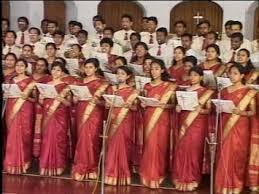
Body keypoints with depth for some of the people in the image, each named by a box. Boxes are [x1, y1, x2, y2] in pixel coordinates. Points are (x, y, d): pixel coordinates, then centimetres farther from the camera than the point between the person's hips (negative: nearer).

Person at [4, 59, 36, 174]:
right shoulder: (11, 80, 14)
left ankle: (22, 163, 5)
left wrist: (27, 97, -19)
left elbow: (35, 99, -1)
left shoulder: (30, 81, 0)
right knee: (12, 136, 4)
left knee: (23, 136, -5)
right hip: (11, 110, 4)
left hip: (24, 111, -4)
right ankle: (12, 163, 12)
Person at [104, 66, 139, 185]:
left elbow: (135, 108, -1)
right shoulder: (112, 89, 10)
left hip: (125, 121, -3)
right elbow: (107, 105, 11)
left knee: (122, 144, -4)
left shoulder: (132, 91, 1)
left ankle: (122, 174, 7)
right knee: (113, 144, 2)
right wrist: (109, 104, -11)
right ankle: (112, 173, 10)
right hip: (113, 120, 3)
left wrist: (129, 106, -21)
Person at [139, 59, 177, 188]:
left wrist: (164, 105, -18)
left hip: (162, 119, -3)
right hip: (148, 118, 3)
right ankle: (148, 174, 11)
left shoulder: (169, 86, 0)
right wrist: (143, 104, -3)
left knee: (159, 145, -4)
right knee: (149, 145, 1)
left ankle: (157, 174, 8)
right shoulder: (147, 86, 11)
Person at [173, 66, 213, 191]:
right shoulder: (184, 90, 13)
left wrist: (199, 110, -21)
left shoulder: (206, 92, 0)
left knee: (193, 148, -6)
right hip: (183, 122, 4)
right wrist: (178, 108, -4)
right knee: (181, 148, 1)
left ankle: (191, 179, 5)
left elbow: (209, 110, -3)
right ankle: (181, 177, 11)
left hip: (197, 124, -4)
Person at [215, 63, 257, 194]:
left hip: (240, 127, -4)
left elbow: (253, 112, -4)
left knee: (237, 155, 0)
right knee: (224, 155, 4)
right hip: (225, 126, 4)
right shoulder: (224, 91, 10)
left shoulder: (249, 92, -3)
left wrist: (241, 112, -20)